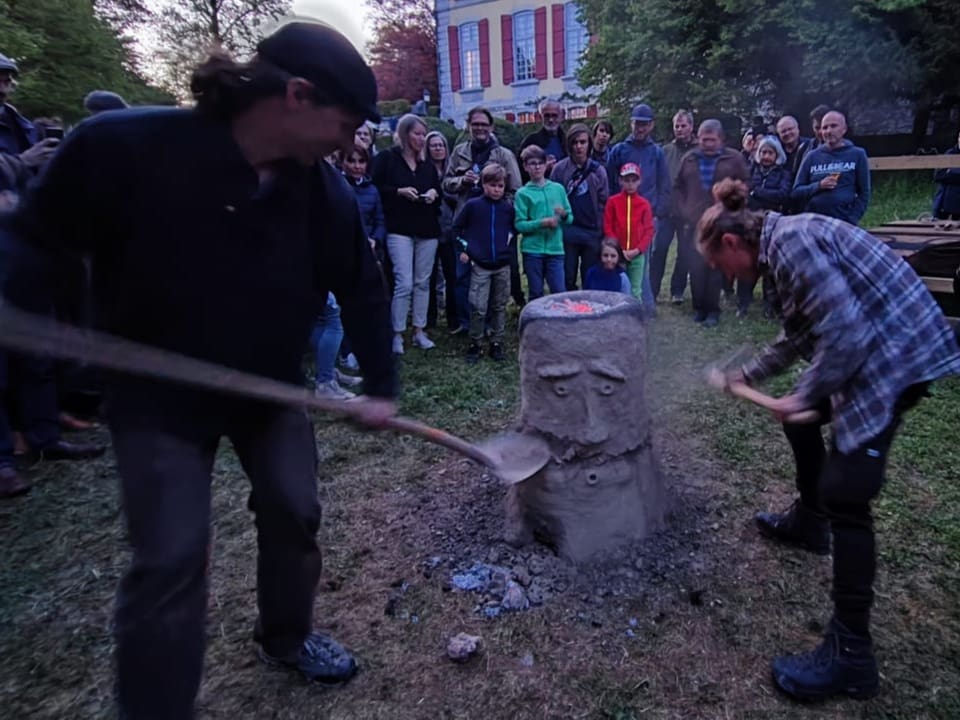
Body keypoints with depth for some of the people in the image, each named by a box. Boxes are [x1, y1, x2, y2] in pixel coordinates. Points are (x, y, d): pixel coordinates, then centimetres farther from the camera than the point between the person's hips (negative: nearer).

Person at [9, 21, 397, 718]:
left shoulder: (326, 192, -12)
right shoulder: (122, 145, -25)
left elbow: (363, 289, -1)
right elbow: (39, 240, -11)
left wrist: (382, 386, -1)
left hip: (272, 386, 5)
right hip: (158, 394, -4)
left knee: (295, 513, 11)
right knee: (171, 555, -5)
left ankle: (287, 636, 41)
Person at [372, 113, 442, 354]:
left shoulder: (427, 164, 16)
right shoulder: (387, 158, 0)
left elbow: (439, 190, 23)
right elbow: (374, 188, -5)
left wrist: (434, 193, 0)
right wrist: (399, 191, -15)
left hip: (427, 230, 5)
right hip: (399, 229, -5)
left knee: (422, 282, 7)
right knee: (404, 283, -10)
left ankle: (419, 331, 17)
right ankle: (397, 335, 1)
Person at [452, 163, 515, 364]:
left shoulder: (508, 207, 4)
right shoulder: (473, 205, -3)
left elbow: (515, 227, 22)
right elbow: (457, 227, 6)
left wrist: (509, 241, 6)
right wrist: (464, 248, -1)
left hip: (503, 265, 3)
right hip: (480, 266, -3)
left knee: (499, 306, 10)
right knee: (478, 307, -6)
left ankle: (496, 343, 20)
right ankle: (475, 344, 8)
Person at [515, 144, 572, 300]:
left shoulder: (558, 188, 8)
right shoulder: (523, 193, 1)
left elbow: (570, 218, 11)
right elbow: (519, 225, -7)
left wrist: (564, 214, -11)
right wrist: (542, 223, -19)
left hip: (555, 249, 2)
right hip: (532, 250, -2)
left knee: (560, 292, -2)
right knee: (536, 294, 7)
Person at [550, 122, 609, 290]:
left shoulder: (598, 170, 4)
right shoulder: (559, 169, 0)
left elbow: (604, 201, 3)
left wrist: (602, 230, -2)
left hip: (592, 232, 1)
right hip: (568, 232, -1)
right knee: (567, 278, 6)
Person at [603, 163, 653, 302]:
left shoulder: (644, 204, 4)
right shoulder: (612, 202, 2)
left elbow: (649, 230, 3)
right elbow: (607, 227, 0)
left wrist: (637, 250, -9)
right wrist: (619, 250, -8)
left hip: (637, 254, 1)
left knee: (636, 291, 4)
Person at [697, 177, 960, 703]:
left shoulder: (789, 240, -18)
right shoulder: (785, 243, 13)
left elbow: (843, 330, -24)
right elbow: (800, 332, 23)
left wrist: (805, 394, -12)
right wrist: (750, 373, 30)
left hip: (898, 352, -11)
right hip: (872, 345, 11)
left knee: (844, 494, -11)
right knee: (800, 416, 26)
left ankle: (850, 654, -1)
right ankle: (808, 522, 46)